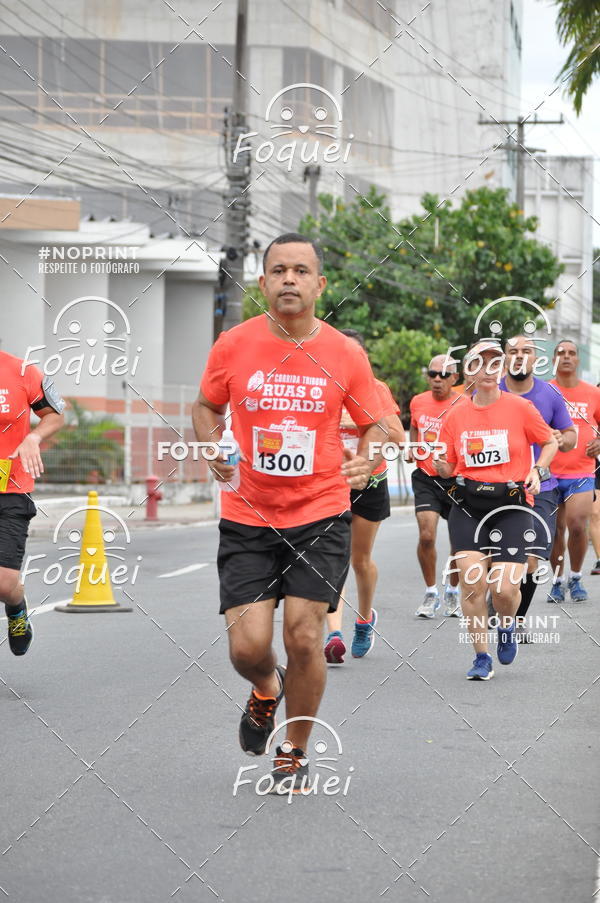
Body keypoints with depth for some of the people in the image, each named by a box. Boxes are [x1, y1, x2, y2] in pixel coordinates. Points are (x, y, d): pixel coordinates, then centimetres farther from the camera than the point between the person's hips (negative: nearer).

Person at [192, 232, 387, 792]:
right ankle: (266, 690, 31)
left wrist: (366, 459, -12)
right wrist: (214, 449, -6)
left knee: (304, 636, -6)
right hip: (248, 519, 0)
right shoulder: (233, 346, -3)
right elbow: (206, 407, 14)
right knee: (247, 646, -8)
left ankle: (294, 755, 17)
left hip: (320, 516, 0)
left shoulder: (345, 355, -3)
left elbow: (373, 425, 9)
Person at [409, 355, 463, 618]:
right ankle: (431, 593, 4)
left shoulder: (464, 406, -9)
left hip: (455, 479, -2)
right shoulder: (418, 402, 4)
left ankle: (452, 592, 27)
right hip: (426, 478, 2)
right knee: (426, 535, -13)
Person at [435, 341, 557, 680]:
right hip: (468, 507, 2)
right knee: (471, 581, -10)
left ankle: (507, 626, 24)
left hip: (512, 505, -2)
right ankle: (482, 657, 4)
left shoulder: (520, 407, -2)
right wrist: (440, 465, -10)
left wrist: (537, 470, -5)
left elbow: (551, 442, 12)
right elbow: (448, 467, 12)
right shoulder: (456, 416, 5)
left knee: (504, 588, -12)